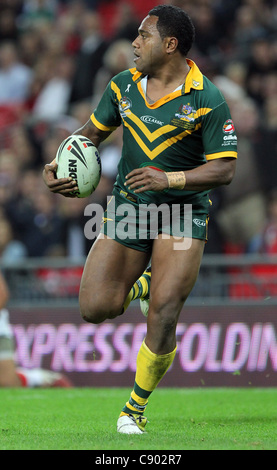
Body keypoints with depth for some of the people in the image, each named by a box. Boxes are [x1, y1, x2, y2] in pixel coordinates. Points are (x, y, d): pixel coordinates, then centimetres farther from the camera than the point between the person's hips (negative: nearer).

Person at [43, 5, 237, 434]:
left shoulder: (207, 100, -14)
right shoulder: (124, 85, 2)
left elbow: (224, 169, -16)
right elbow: (94, 131, 17)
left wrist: (170, 179, -30)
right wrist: (59, 166, 0)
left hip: (184, 210, -4)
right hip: (128, 205, 4)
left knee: (163, 315, -15)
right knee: (95, 309, -5)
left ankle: (136, 408, 5)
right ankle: (144, 284, 29)